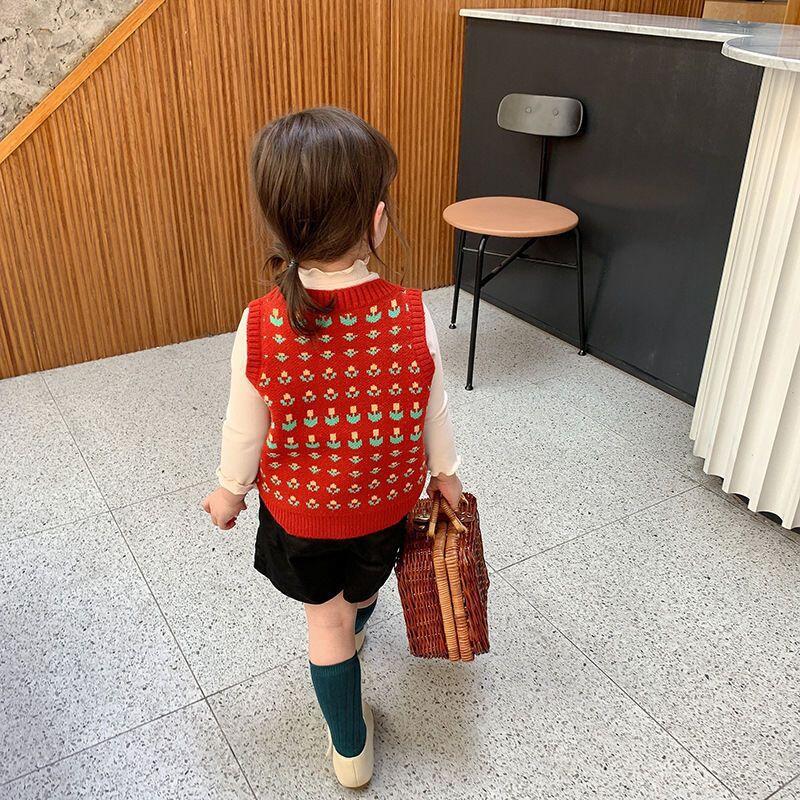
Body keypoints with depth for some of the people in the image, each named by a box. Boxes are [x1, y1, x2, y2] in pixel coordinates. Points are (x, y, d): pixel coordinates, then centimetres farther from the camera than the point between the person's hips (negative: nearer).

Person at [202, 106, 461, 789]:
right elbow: (433, 413, -11)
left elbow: (246, 428, -13)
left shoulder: (260, 327, -27)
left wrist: (230, 490, 7)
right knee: (363, 585, 34)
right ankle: (353, 631, 68)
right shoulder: (411, 315, -25)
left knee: (325, 617, 22)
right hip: (386, 498, 2)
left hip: (300, 507, -2)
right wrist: (446, 473, 9)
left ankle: (352, 751, 38)